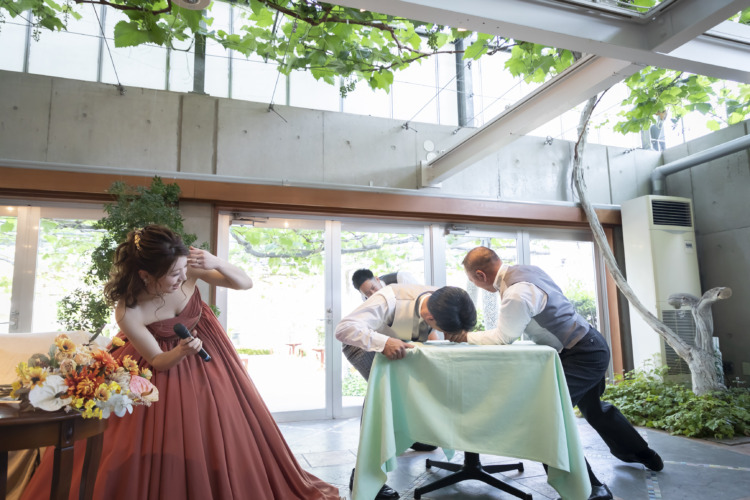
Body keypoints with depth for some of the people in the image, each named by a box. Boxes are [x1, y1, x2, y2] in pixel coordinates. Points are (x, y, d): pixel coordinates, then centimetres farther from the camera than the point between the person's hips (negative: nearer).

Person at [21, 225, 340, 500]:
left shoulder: (188, 269, -29)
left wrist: (216, 263, -39)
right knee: (151, 440, 2)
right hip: (163, 361, -2)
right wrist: (181, 351, -40)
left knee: (219, 426, 10)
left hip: (203, 347, 3)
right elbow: (158, 361, -18)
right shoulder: (127, 312, -32)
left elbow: (245, 283, -21)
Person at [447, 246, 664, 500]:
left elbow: (503, 338, -18)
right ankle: (643, 454, 53)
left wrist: (467, 336, -8)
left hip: (581, 355, -10)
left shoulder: (516, 292, -29)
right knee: (592, 407, 30)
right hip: (589, 345, 10)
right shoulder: (525, 269, 0)